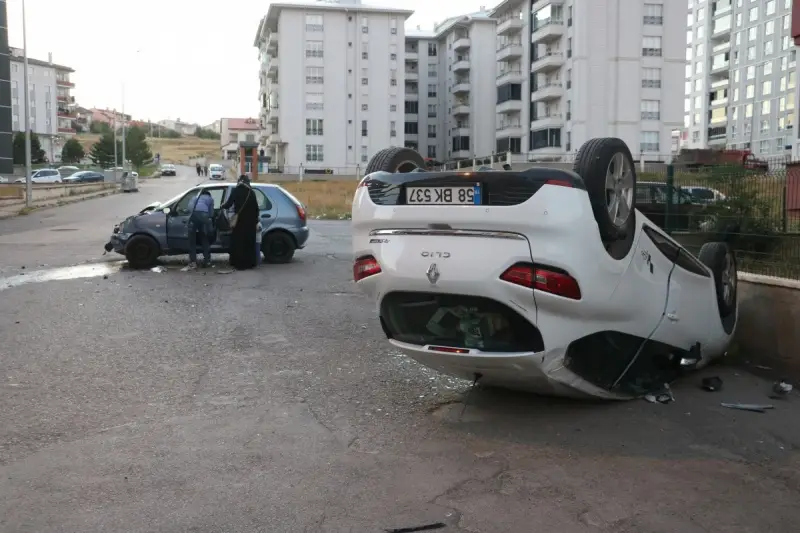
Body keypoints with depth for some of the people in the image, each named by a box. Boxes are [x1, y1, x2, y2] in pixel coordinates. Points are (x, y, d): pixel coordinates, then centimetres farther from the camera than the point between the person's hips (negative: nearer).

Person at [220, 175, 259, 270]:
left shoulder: (236, 191, -2)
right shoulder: (251, 192, 5)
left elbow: (229, 204, 0)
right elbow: (256, 208, 6)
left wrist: (223, 206, 23)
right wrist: (256, 220, 15)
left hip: (239, 220, -2)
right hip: (250, 221, 3)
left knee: (238, 242, 3)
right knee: (249, 242, 9)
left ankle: (240, 264, 2)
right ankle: (250, 263, 12)